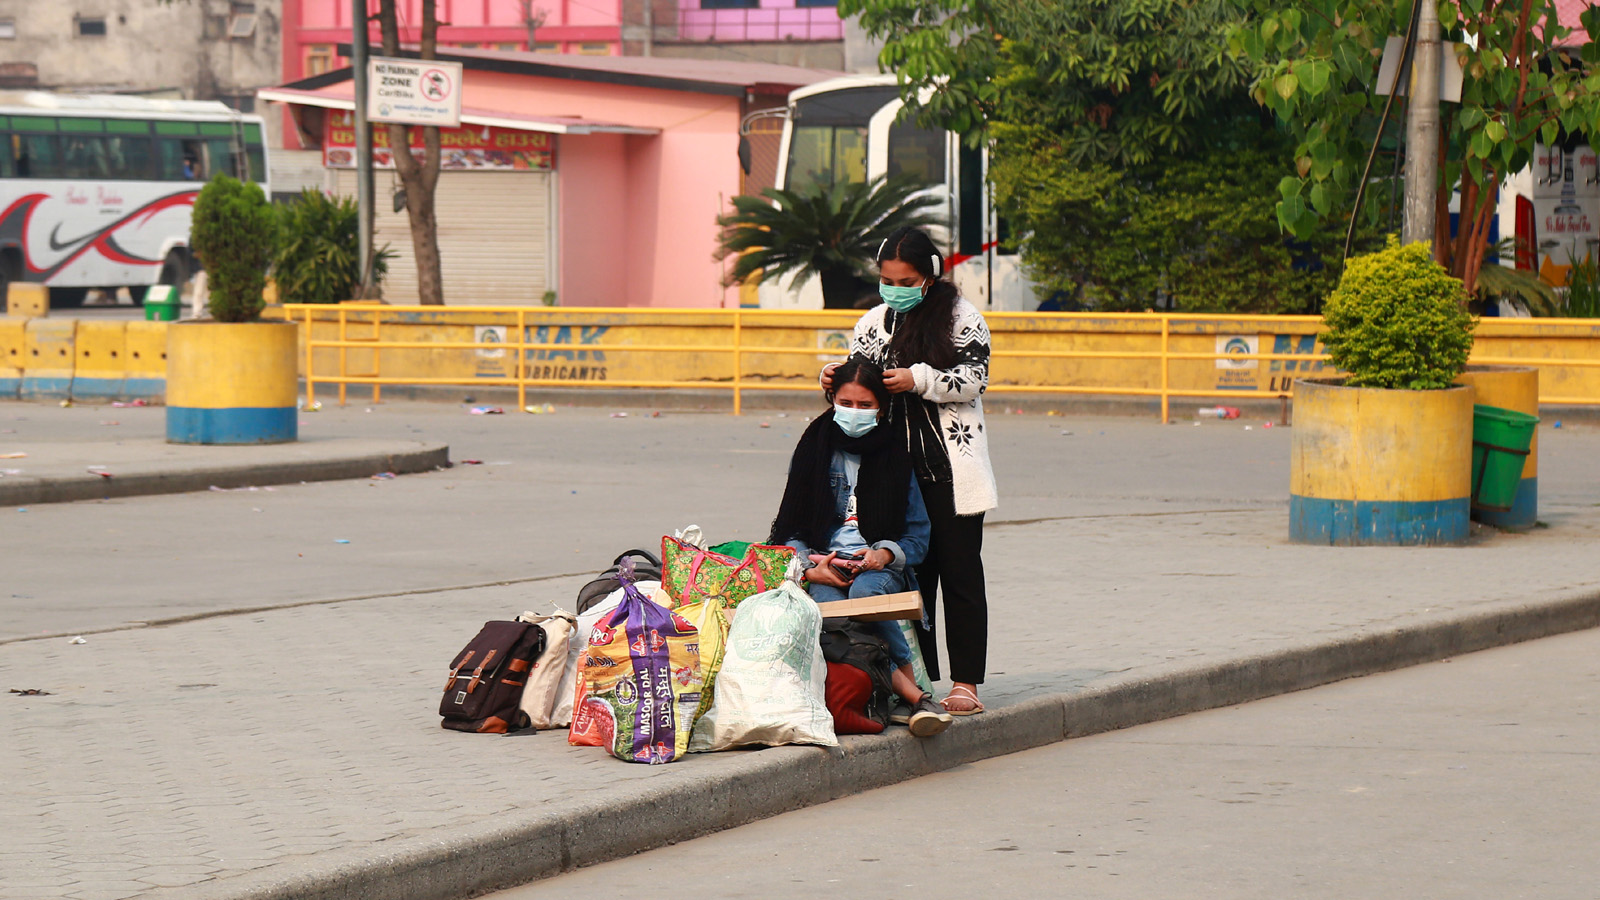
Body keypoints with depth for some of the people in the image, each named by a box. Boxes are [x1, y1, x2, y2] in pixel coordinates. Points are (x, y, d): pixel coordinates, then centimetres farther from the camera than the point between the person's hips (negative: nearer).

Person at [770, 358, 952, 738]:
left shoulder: (895, 457, 12)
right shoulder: (814, 450, 13)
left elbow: (919, 536, 10)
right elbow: (789, 531, 12)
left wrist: (884, 554, -12)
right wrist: (811, 566, -9)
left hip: (882, 567, 0)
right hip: (823, 567, 0)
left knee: (865, 591, -38)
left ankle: (909, 697, -29)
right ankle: (913, 695, -39)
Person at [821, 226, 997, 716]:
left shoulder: (962, 317, 0)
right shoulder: (876, 322, 12)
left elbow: (973, 380, -8)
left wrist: (919, 380, -18)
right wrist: (836, 379, -6)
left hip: (951, 471, -4)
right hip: (896, 469, 4)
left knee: (959, 571, -2)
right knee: (909, 573, 6)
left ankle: (965, 682, 1)